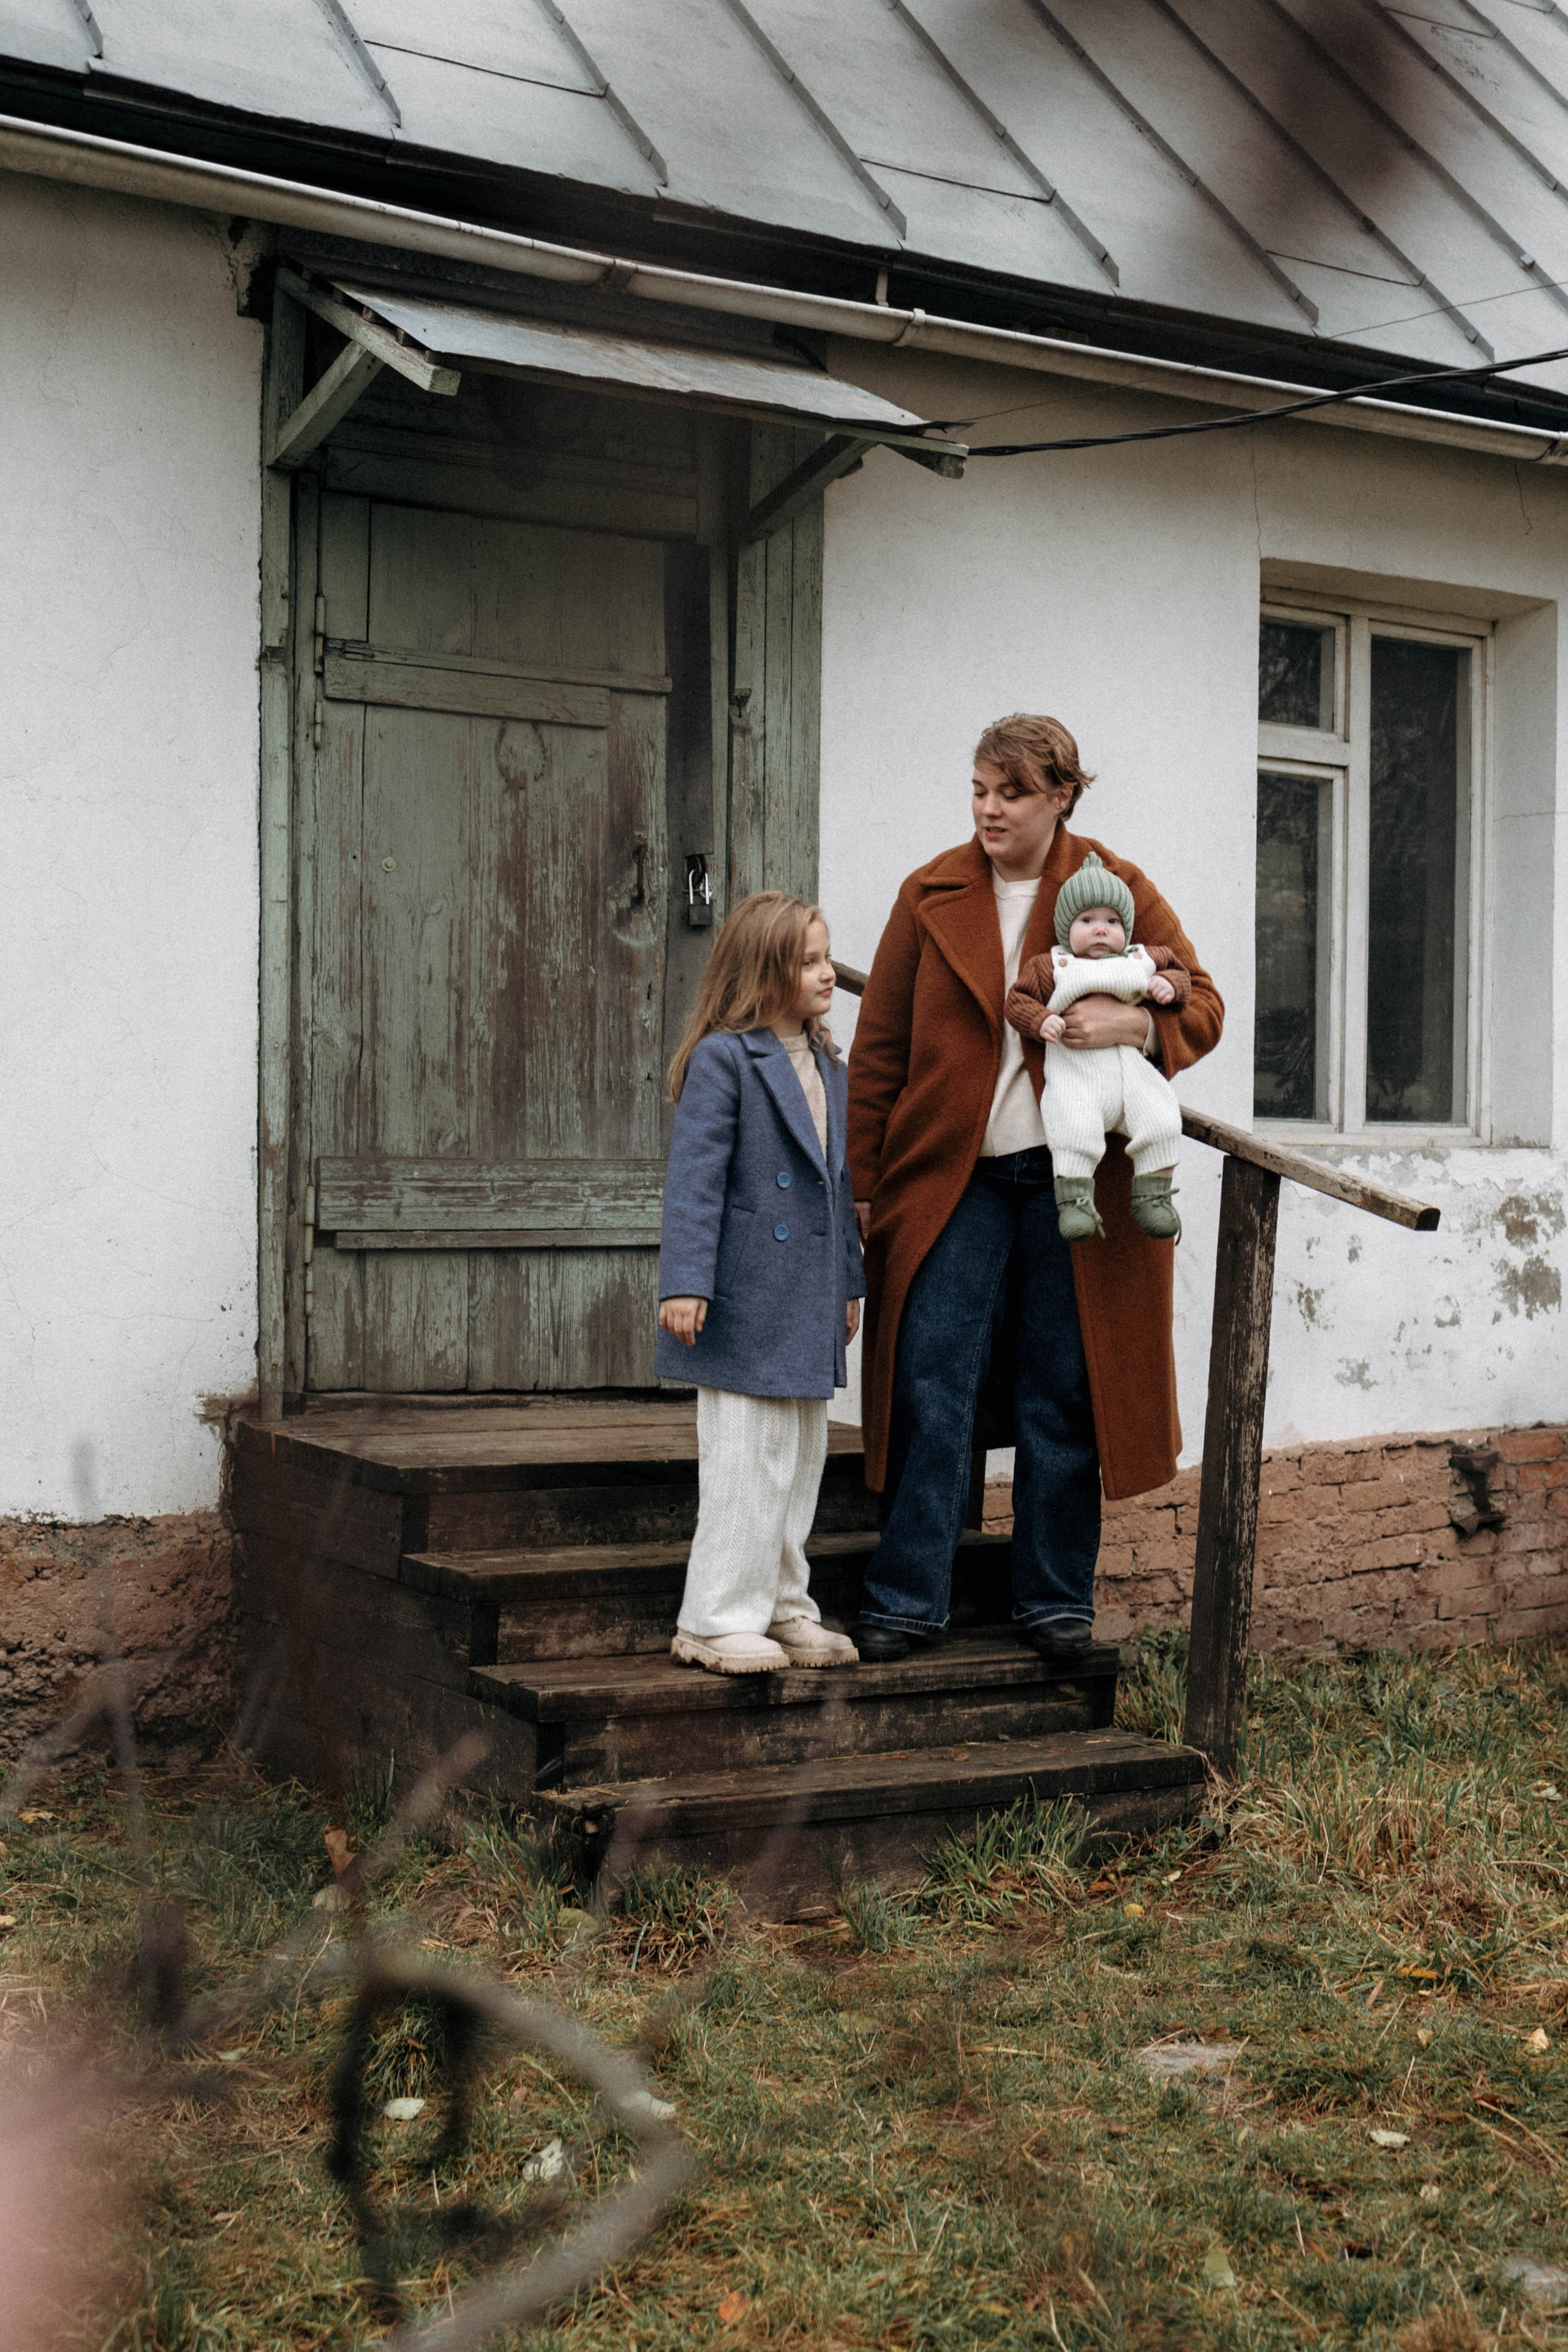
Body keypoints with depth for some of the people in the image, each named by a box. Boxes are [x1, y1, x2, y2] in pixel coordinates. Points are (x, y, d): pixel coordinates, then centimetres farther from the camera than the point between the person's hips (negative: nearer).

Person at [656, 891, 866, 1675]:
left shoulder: (826, 1066, 14)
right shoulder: (723, 1059, -10)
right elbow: (694, 1176, -15)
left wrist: (849, 1282, 21)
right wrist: (684, 1283, -21)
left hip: (809, 1304, 8)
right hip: (747, 1300, -8)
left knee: (801, 1461, 14)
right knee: (748, 1463, -4)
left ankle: (783, 1609, 25)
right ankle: (717, 1620, 6)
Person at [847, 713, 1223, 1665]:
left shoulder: (1118, 889, 4)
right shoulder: (931, 895, 6)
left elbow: (1203, 1007, 4)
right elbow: (880, 1047, 7)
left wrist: (1135, 1023, -19)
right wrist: (864, 1185, 3)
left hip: (1074, 1180, 0)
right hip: (955, 1179, 1)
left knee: (1062, 1398, 5)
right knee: (931, 1389, -3)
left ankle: (1057, 1601, 18)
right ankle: (908, 1601, 6)